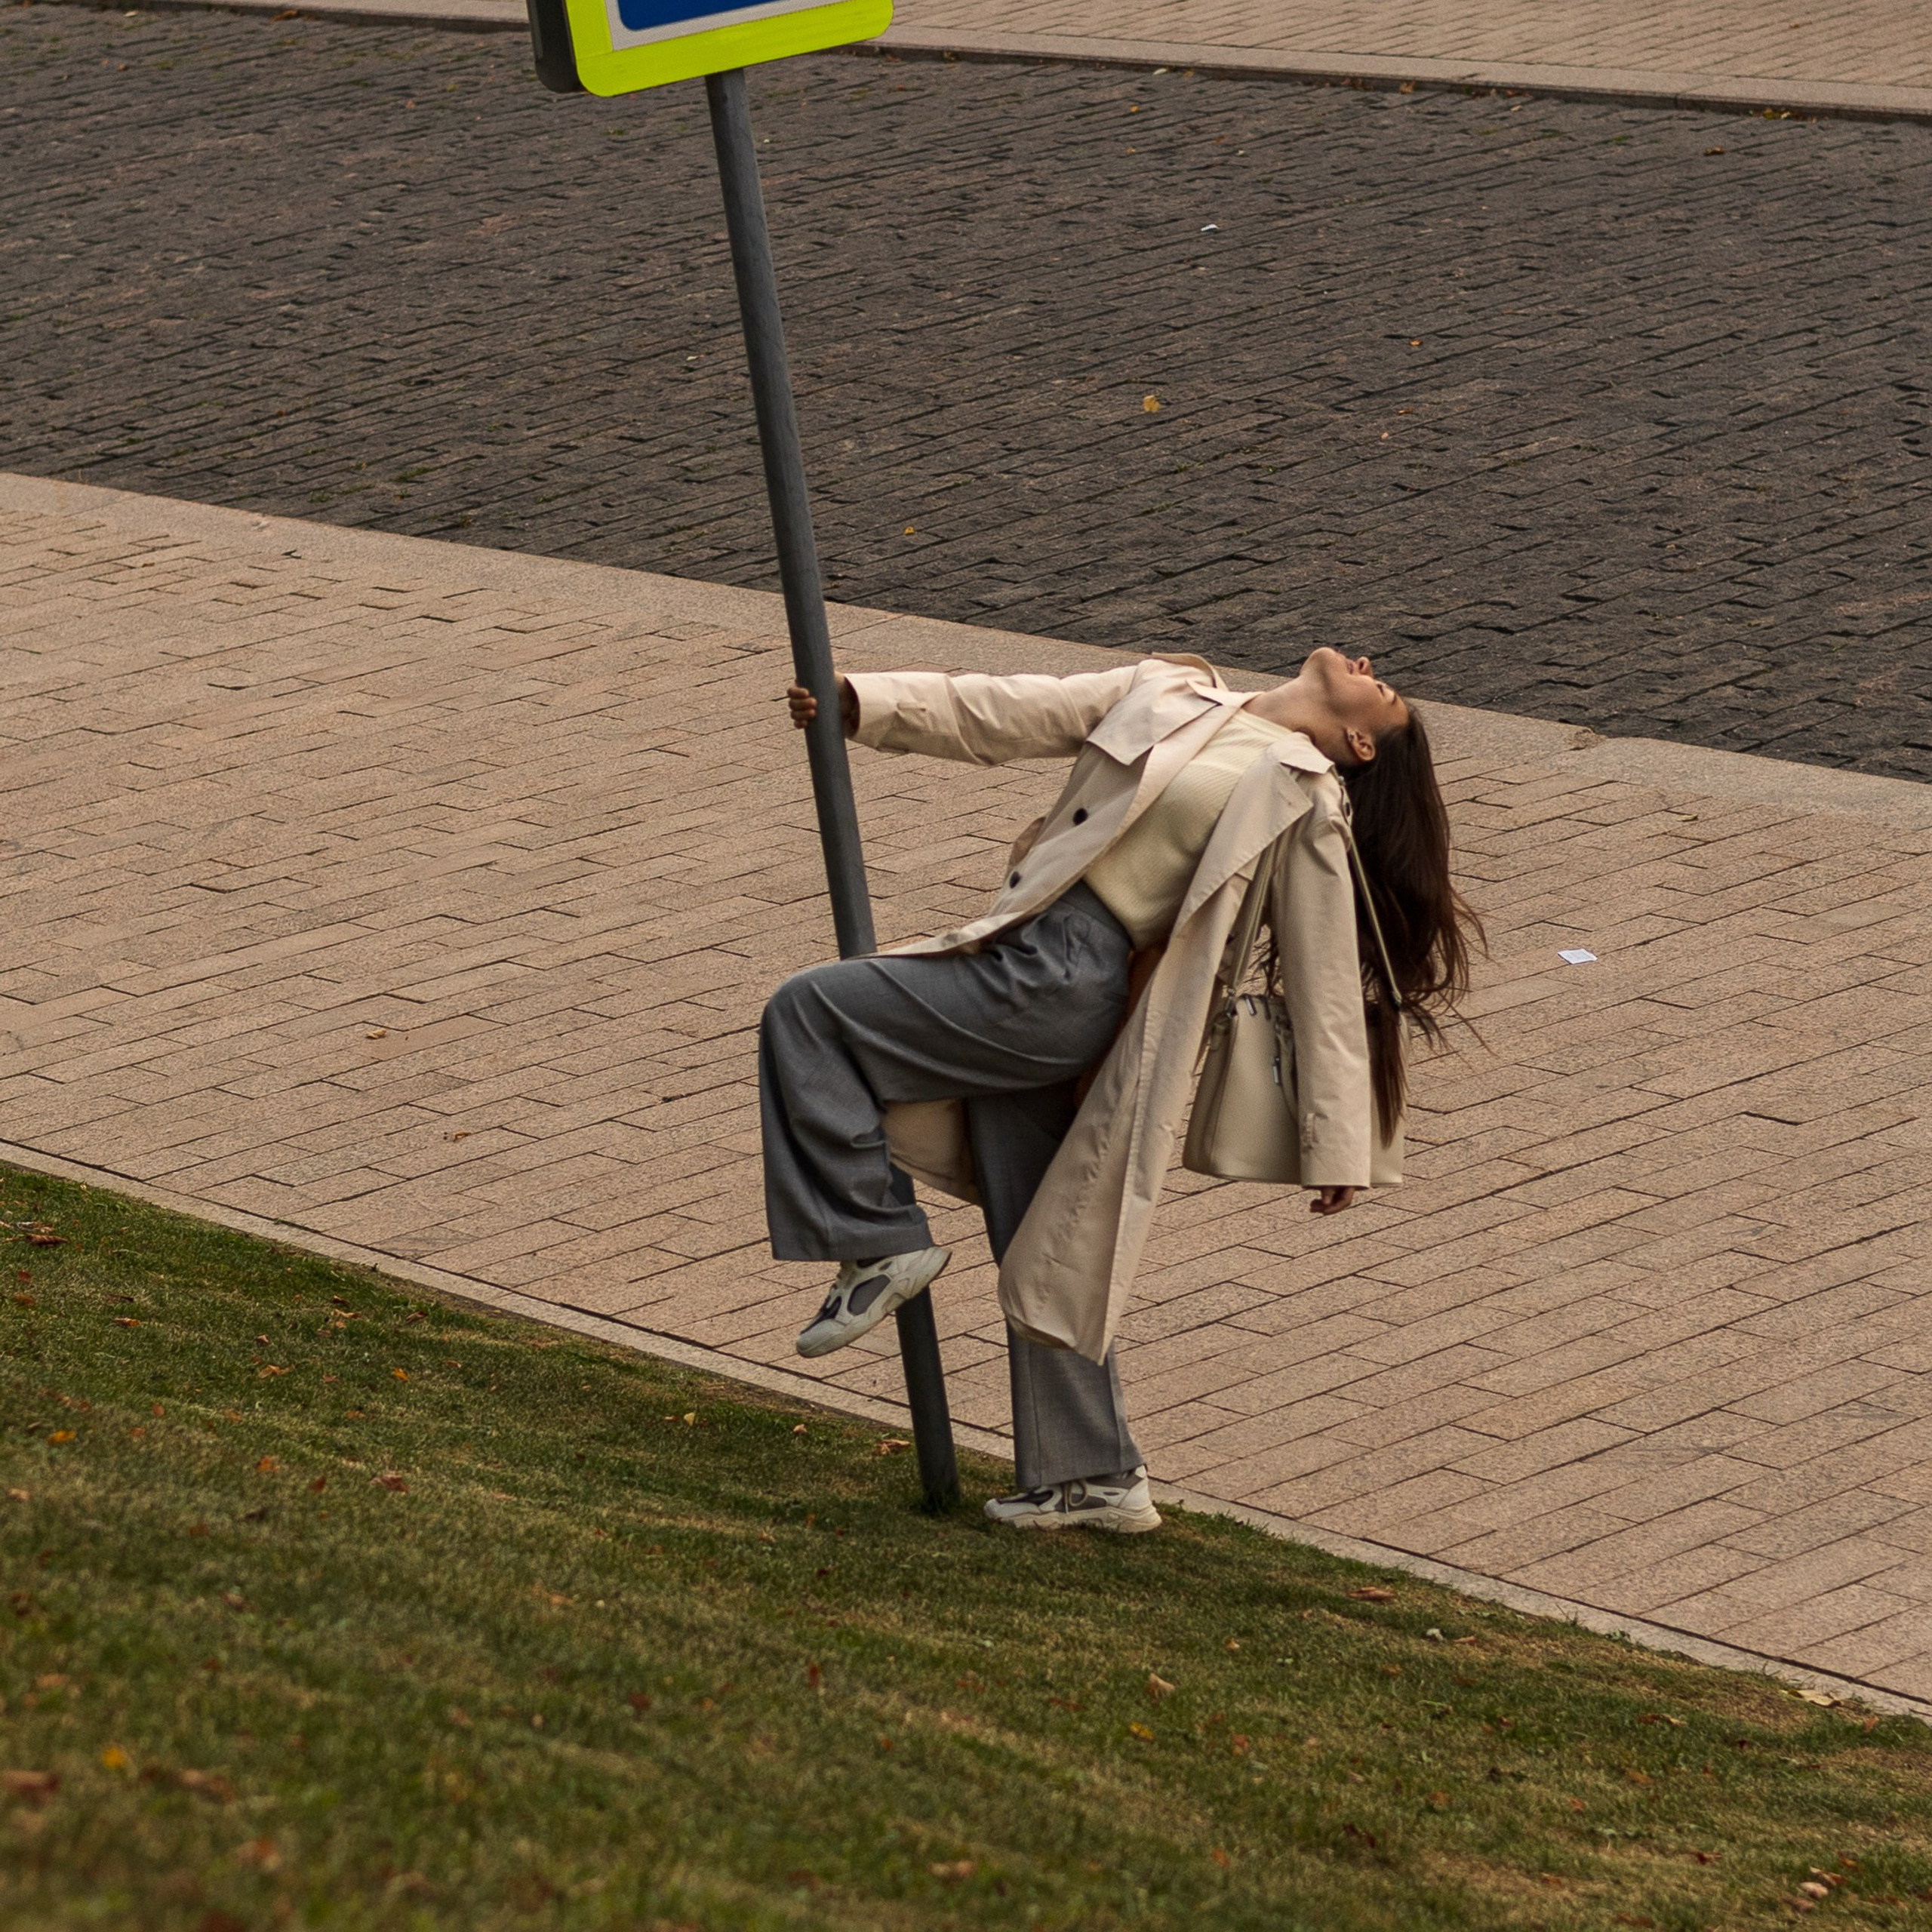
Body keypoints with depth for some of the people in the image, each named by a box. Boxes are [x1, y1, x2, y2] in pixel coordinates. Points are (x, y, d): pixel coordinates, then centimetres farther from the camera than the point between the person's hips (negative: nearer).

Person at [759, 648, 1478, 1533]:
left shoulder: (1306, 799, -3)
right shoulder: (1169, 693, 15)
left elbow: (1327, 990, -2)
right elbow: (1000, 715, 18)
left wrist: (1338, 1147, -1)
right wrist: (860, 703, 9)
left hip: (1063, 986, -7)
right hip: (1022, 959, 7)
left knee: (808, 1013, -13)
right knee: (1041, 1250, 12)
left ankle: (877, 1243, -3)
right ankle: (1091, 1479, 21)